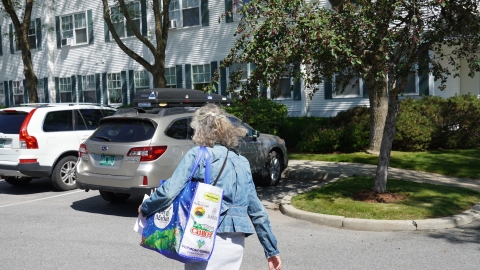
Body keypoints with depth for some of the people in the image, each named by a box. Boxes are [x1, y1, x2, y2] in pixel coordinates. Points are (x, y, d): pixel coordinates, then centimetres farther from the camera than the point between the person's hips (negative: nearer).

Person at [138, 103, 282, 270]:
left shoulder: (196, 155, -6)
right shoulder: (242, 163, 10)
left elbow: (169, 191, -14)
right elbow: (257, 211, 11)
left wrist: (144, 209, 5)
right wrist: (272, 251, 16)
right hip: (237, 244, 6)